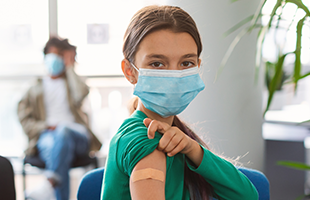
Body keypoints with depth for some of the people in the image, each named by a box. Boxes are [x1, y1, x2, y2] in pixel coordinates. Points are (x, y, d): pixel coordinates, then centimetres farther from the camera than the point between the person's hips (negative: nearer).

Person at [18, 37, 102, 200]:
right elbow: (25, 120, 13)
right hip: (46, 136, 1)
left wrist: (70, 67, 12)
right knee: (54, 144, -39)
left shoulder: (71, 83, 28)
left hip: (78, 136, 0)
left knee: (63, 131, -39)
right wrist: (47, 126, -8)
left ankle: (50, 182, -60)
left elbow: (81, 94, -1)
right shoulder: (35, 90, 29)